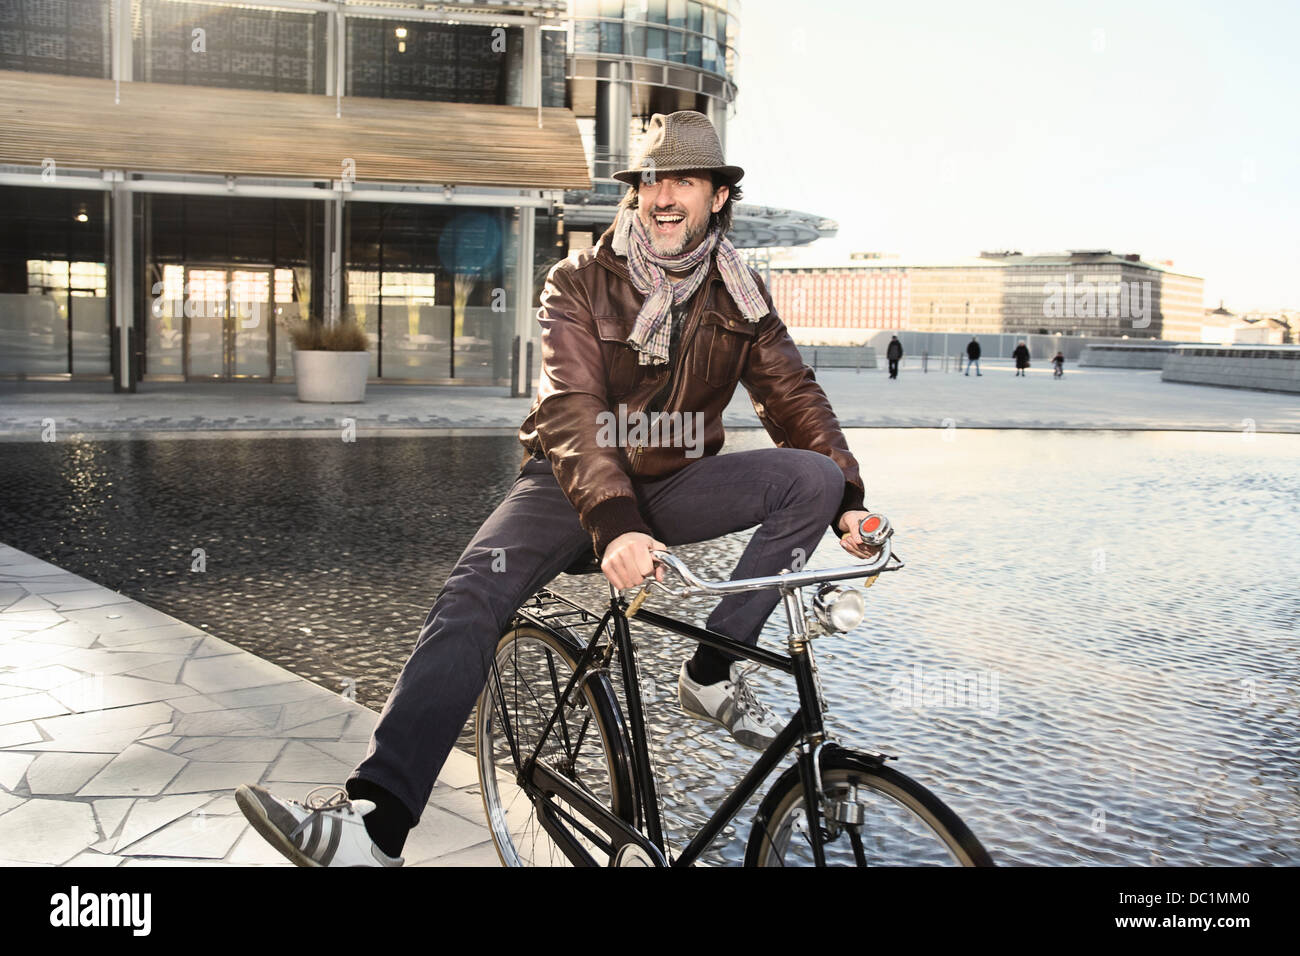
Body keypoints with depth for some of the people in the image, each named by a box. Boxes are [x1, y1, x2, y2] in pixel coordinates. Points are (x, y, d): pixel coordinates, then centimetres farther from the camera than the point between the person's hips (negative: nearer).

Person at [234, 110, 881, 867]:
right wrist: (614, 527, -41)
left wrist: (849, 500, -17)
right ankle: (376, 820, -34)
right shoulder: (582, 284, -11)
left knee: (814, 478, -20)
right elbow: (571, 412, -24)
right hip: (575, 488, -3)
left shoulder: (740, 294, 1)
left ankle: (713, 675, -12)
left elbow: (794, 395, 0)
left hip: (671, 488, 3)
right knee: (473, 598, -28)